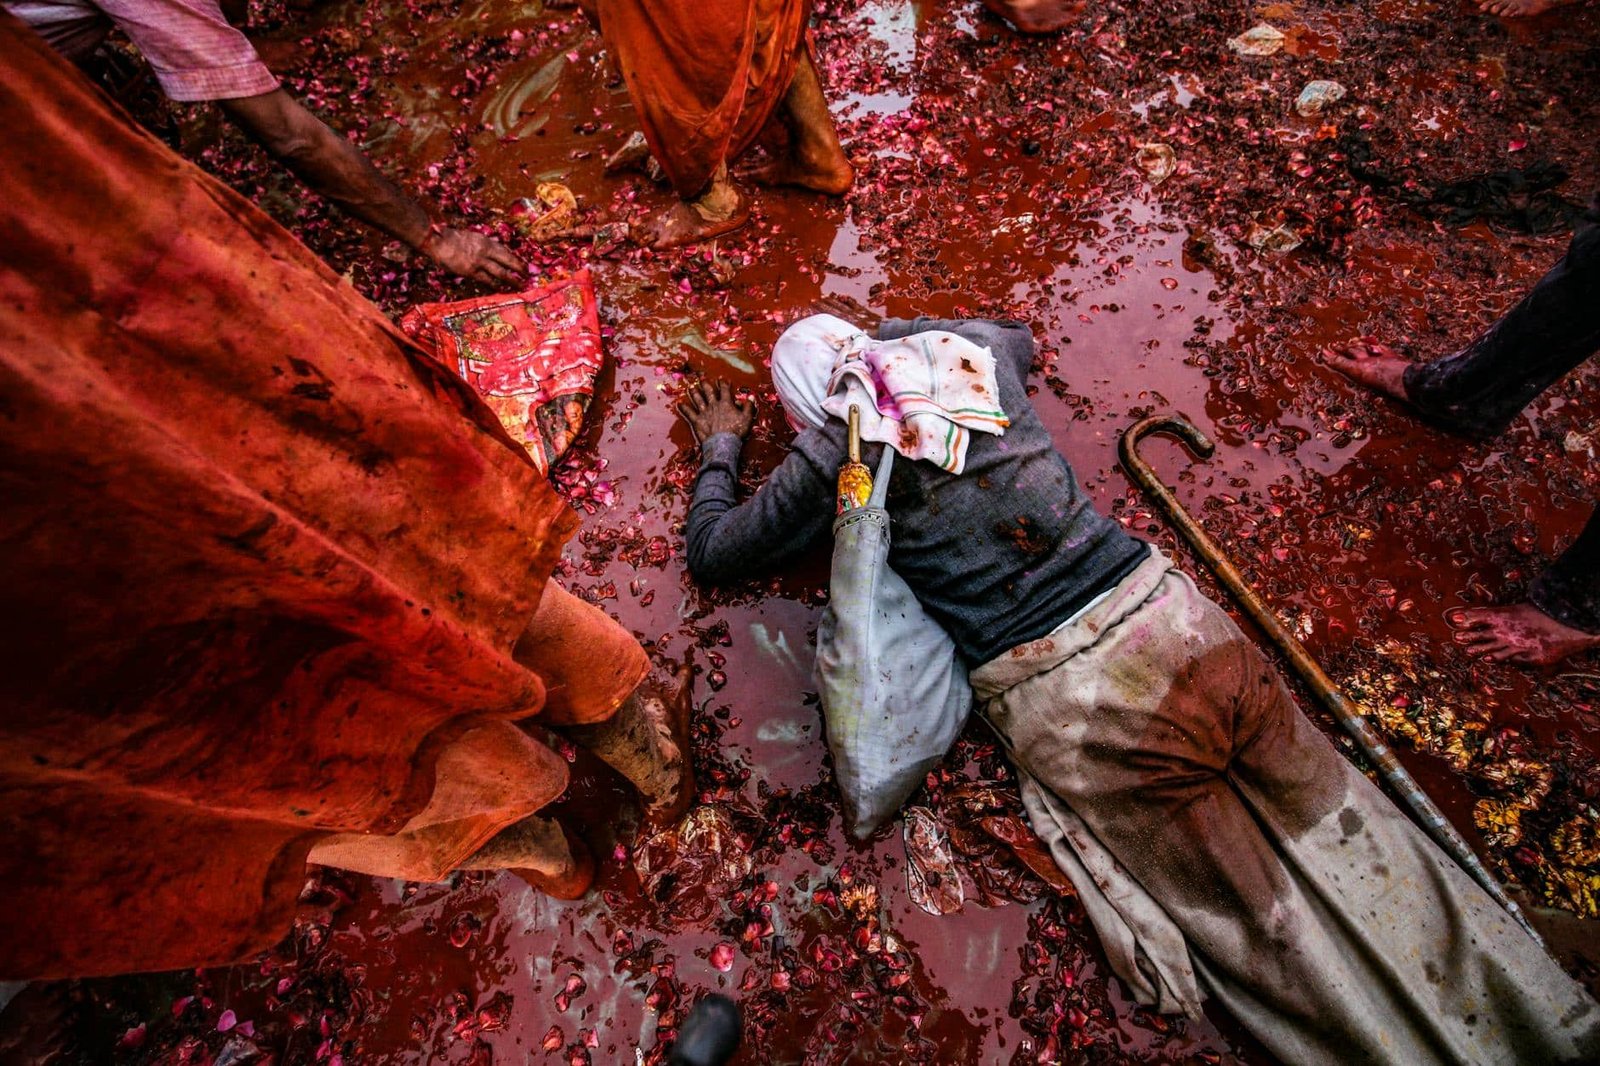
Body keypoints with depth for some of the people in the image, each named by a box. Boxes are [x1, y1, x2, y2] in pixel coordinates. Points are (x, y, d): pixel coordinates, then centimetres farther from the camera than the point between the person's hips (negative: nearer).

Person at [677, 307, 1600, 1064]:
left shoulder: (834, 459, 1)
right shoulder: (965, 347, 12)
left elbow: (712, 552, 15)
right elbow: (1020, 337, 40)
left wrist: (721, 447, 30)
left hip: (1061, 704, -4)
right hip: (1162, 611, 5)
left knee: (1271, 934, 8)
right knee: (1347, 834, 16)